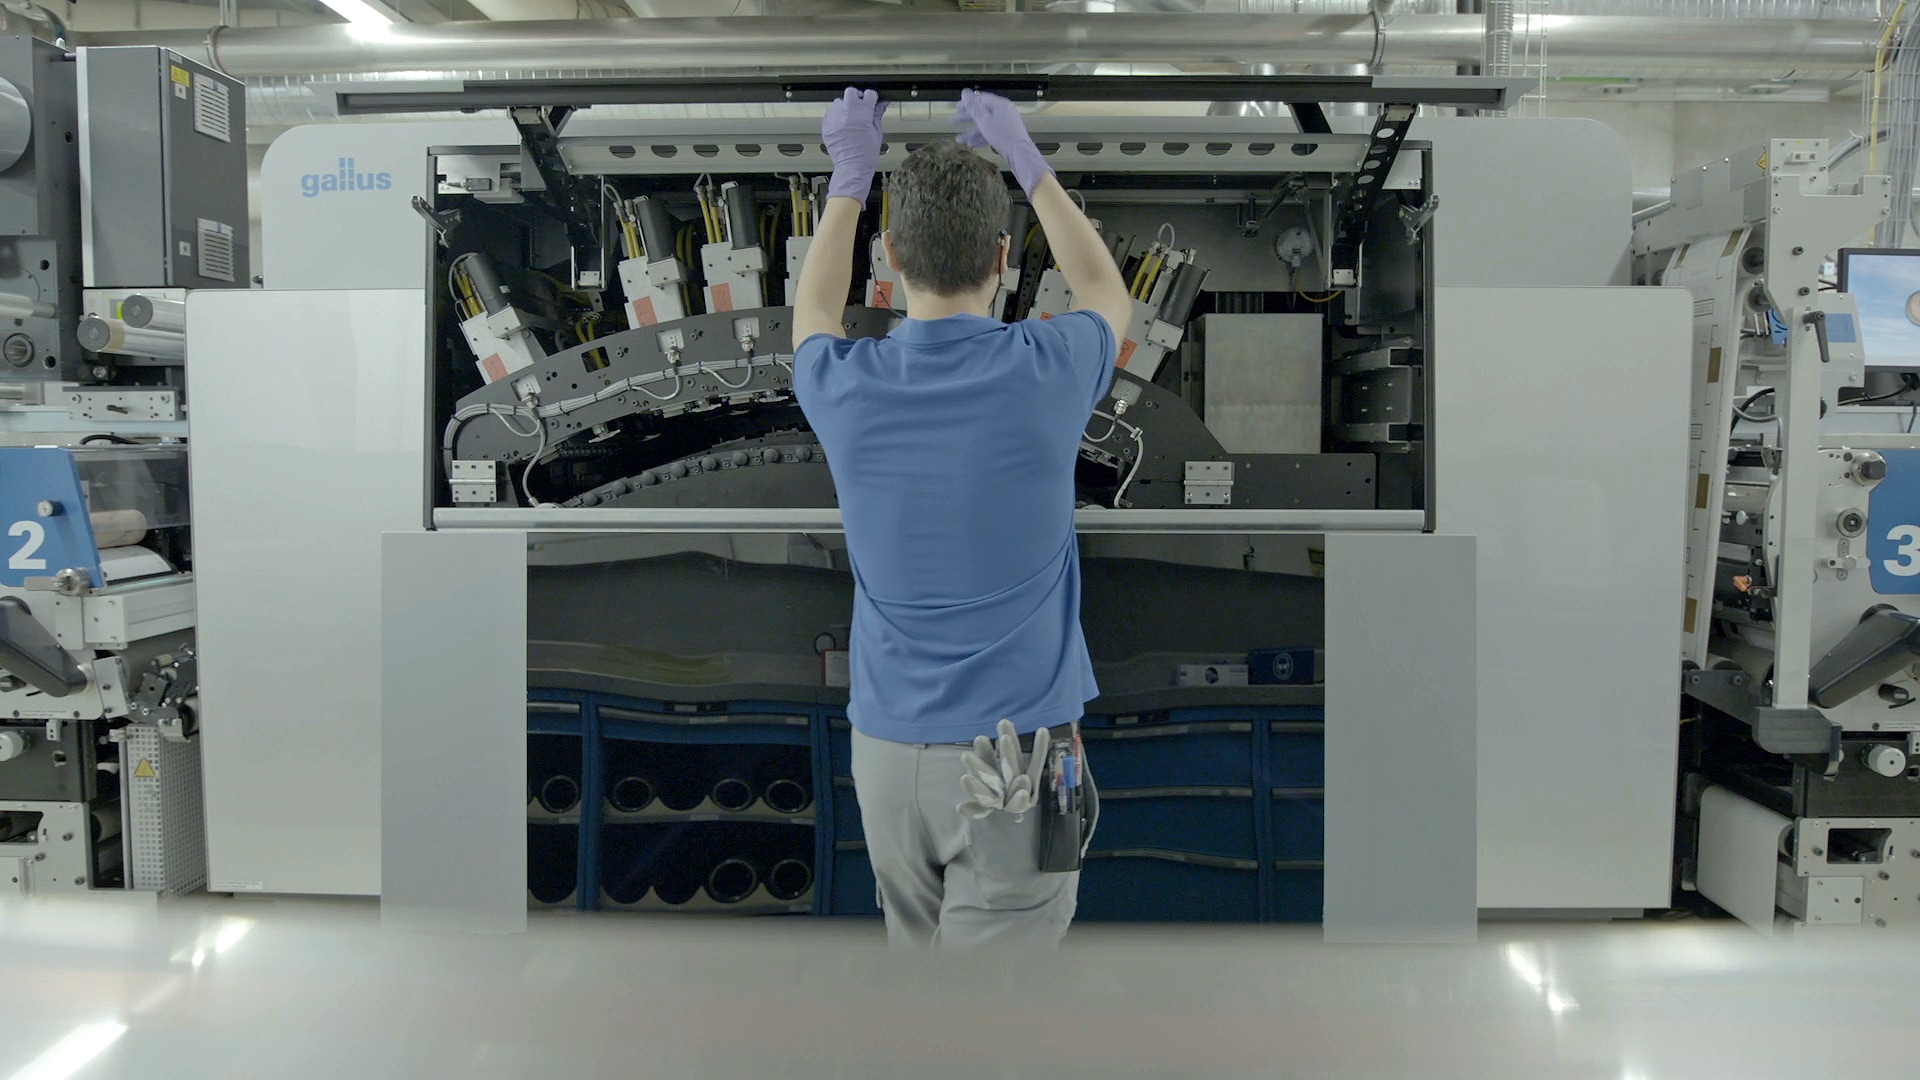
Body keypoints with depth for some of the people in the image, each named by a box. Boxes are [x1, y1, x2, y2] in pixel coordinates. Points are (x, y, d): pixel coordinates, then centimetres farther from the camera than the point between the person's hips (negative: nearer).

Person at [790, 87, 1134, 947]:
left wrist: (849, 180, 20)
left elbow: (810, 317, 20)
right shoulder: (1047, 372, -13)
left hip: (887, 747, 4)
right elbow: (1106, 292, 13)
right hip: (1016, 752, -3)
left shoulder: (845, 387, -8)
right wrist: (1028, 161, 17)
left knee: (921, 953, 25)